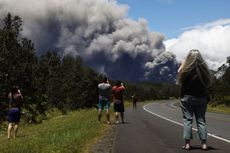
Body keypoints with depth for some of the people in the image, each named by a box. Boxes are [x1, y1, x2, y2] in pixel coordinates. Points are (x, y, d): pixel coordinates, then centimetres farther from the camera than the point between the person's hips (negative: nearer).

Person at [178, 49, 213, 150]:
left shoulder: (186, 69, -13)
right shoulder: (204, 69, -6)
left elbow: (179, 72, 8)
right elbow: (209, 83, 2)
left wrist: (183, 63, 16)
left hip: (187, 97, -2)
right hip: (201, 98, 2)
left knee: (187, 120, 4)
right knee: (201, 120, 9)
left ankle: (187, 143, 1)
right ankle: (204, 143, 10)